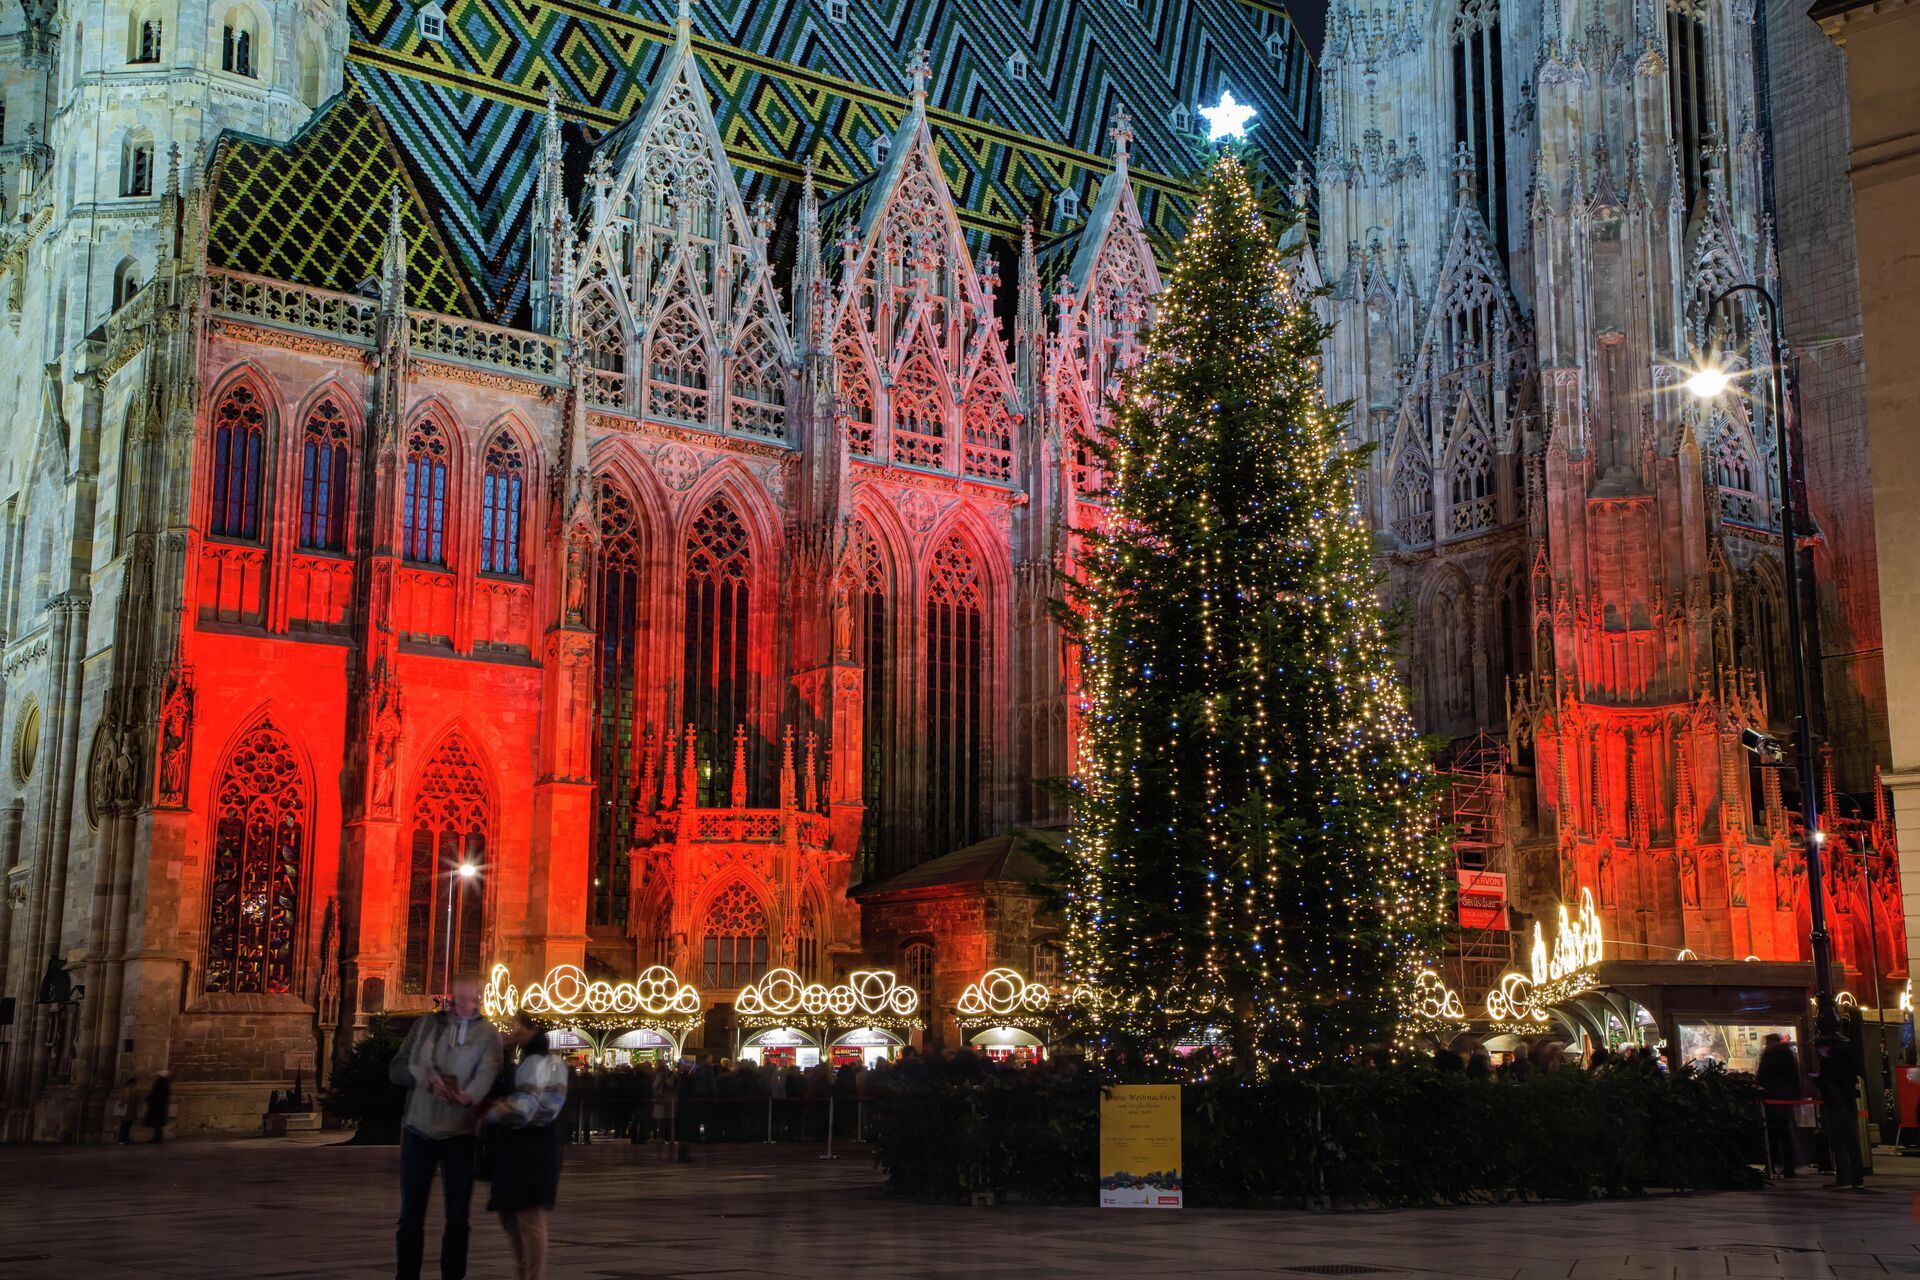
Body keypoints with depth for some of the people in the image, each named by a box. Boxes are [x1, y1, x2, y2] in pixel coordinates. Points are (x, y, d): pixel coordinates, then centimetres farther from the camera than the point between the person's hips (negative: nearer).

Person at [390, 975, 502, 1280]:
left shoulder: (488, 1034, 1)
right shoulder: (426, 1024, 8)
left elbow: (487, 1073, -16)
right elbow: (396, 1068, 3)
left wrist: (469, 1096, -39)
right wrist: (427, 1080, -17)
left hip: (459, 1134, -2)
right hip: (418, 1129, 2)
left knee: (457, 1217, 3)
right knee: (411, 1214, 7)